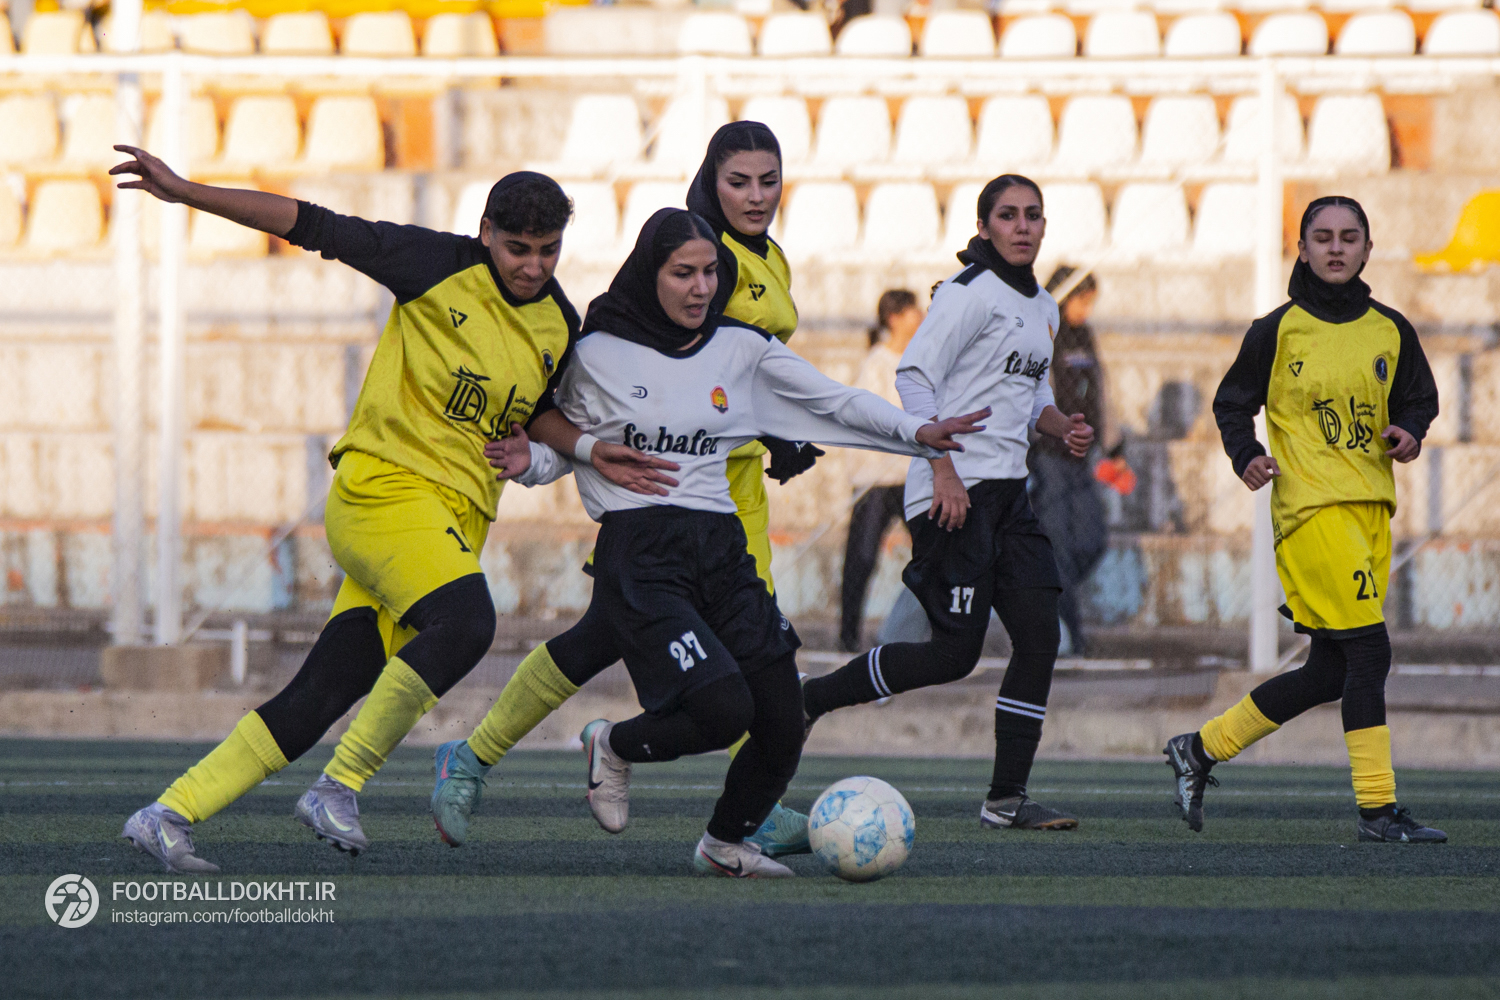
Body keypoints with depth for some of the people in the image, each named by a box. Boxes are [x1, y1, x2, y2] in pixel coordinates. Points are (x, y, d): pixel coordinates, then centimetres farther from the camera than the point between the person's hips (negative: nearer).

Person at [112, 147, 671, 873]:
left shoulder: (561, 327, 11)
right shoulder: (439, 266, -6)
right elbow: (313, 227, -4)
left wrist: (595, 455, 7)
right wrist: (183, 192, -9)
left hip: (458, 519, 6)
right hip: (384, 485, -6)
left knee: (318, 700, 0)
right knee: (465, 624, -31)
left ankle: (170, 815, 8)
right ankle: (339, 787, -19)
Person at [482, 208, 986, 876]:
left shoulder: (740, 349, 10)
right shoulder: (598, 354, 0)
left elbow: (834, 401, 12)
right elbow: (568, 443, 11)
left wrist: (917, 433, 1)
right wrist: (530, 462, -11)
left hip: (721, 553, 5)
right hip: (640, 557, -5)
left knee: (782, 730, -1)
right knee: (724, 709, -23)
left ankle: (725, 845, 28)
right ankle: (614, 746, 8)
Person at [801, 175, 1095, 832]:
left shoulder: (1043, 308, 17)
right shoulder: (971, 292, -9)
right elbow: (914, 376, -15)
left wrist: (1062, 427, 7)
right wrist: (944, 468, -22)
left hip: (1007, 493, 9)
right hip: (953, 490, -9)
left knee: (1040, 636, -2)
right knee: (955, 652, -10)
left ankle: (1006, 798, 1)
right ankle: (807, 700, 5)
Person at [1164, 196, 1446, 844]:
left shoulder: (1391, 332, 10)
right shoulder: (1277, 331, -2)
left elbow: (1419, 397, 20)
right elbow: (1232, 403, 6)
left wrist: (1409, 433, -2)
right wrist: (1247, 458, -12)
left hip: (1372, 507, 6)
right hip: (1311, 505, -6)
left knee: (1331, 672, 7)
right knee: (1368, 650, -16)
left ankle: (1202, 748, 22)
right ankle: (1377, 807, -11)